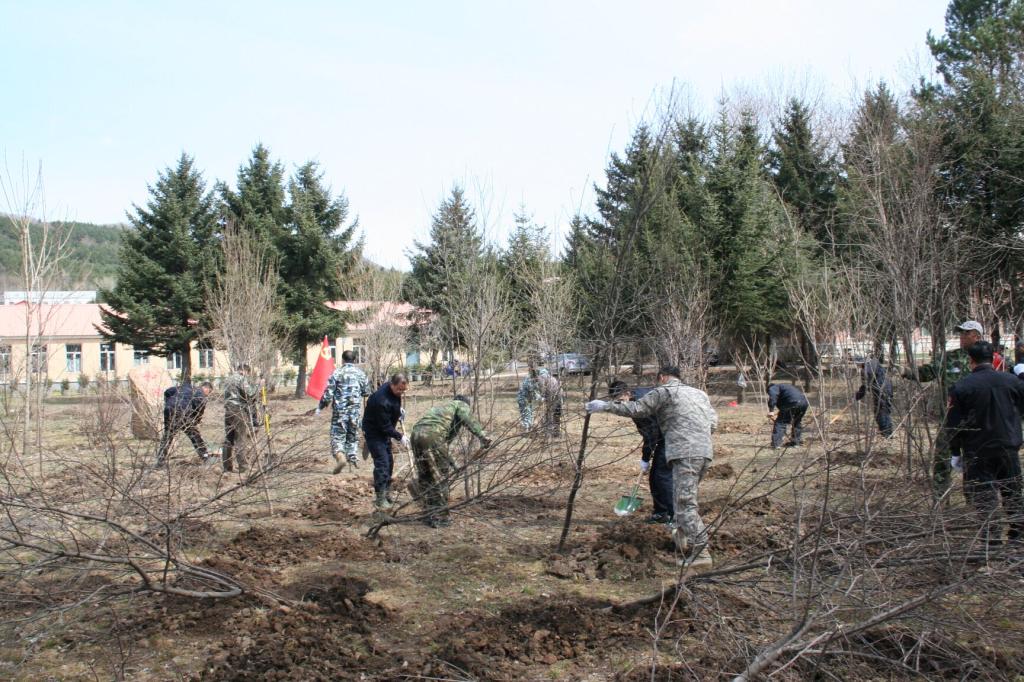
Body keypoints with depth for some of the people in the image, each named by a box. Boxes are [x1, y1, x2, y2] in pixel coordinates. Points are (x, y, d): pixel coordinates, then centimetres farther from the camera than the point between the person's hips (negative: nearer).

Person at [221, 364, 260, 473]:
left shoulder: (227, 380, 18)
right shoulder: (242, 379, -8)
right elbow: (250, 393, -19)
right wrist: (257, 389, 1)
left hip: (228, 411, 7)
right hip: (239, 411, -7)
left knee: (228, 439, 10)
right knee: (241, 440, -4)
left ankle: (227, 466, 12)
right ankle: (243, 465, -3)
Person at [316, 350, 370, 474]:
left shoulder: (337, 372, -5)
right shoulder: (361, 373, 7)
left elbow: (329, 392, -8)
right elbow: (366, 392, 14)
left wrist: (320, 406, 2)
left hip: (340, 409, -3)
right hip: (355, 408, 3)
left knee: (337, 434, -3)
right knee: (353, 434, 16)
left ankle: (339, 455, -23)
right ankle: (352, 457, 17)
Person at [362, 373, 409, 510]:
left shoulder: (395, 391, -6)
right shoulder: (381, 400, -34)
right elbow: (385, 426, -28)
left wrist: (399, 410, 3)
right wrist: (399, 437, -22)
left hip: (384, 431, 9)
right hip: (374, 433, -9)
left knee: (389, 462, 13)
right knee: (382, 463, -13)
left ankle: (386, 493, 24)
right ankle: (380, 498, -7)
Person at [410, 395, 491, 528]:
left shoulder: (442, 407, 38)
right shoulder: (461, 405, 18)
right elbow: (469, 420, -7)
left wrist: (450, 463, 44)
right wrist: (482, 436, -18)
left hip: (416, 433, 8)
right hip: (432, 436, -8)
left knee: (425, 477, 16)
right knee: (440, 478, 2)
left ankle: (431, 515, 24)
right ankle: (440, 518, 6)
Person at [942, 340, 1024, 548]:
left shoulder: (962, 387, -10)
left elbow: (952, 424, -8)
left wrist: (955, 453, 2)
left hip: (977, 452, -3)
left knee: (982, 495, 4)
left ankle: (993, 537, 1)